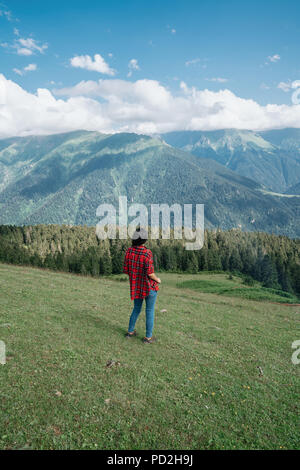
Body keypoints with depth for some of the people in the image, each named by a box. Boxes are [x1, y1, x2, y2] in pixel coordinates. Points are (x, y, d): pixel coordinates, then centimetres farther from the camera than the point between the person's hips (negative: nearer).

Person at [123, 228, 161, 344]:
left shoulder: (129, 251, -6)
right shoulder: (147, 253, -22)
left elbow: (126, 270, -1)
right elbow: (150, 273, -23)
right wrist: (157, 279, -2)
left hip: (136, 286, 5)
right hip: (149, 286, -5)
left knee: (136, 309, 24)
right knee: (150, 311, 10)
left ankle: (130, 332, 32)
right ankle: (148, 337, 19)